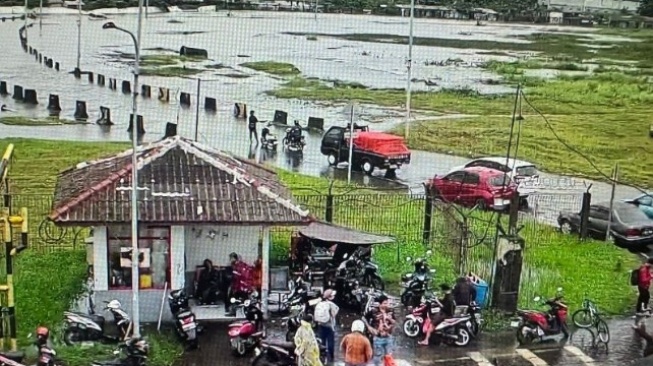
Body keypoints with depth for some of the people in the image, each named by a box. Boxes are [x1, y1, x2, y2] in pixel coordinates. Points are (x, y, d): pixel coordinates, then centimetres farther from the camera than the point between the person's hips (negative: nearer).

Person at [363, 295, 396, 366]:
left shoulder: (390, 311, -2)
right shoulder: (374, 312, -13)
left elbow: (395, 322, 7)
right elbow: (364, 318, -1)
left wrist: (390, 319, -13)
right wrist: (369, 327, -7)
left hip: (388, 337, 3)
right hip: (378, 338, -3)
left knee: (389, 356, 12)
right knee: (378, 356, 8)